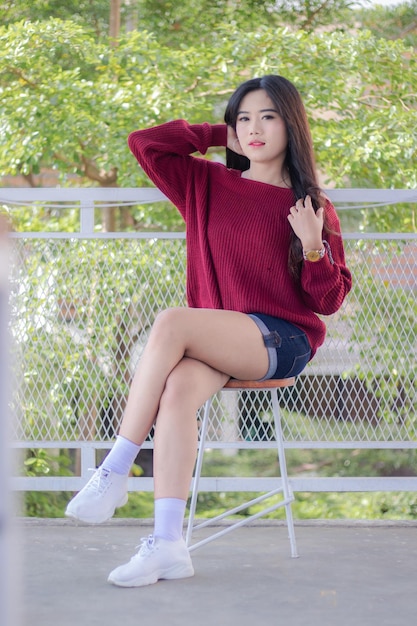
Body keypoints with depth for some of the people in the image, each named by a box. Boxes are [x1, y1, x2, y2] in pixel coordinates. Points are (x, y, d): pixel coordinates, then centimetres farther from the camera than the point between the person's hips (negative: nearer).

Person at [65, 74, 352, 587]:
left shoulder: (311, 207, 5)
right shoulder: (207, 185, 14)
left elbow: (329, 301, 3)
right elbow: (144, 142, 10)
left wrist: (313, 247, -16)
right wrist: (219, 136, 13)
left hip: (283, 339, -3)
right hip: (218, 342, 4)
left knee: (170, 323, -30)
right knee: (178, 388, -32)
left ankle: (114, 475, -24)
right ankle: (167, 545, -37)